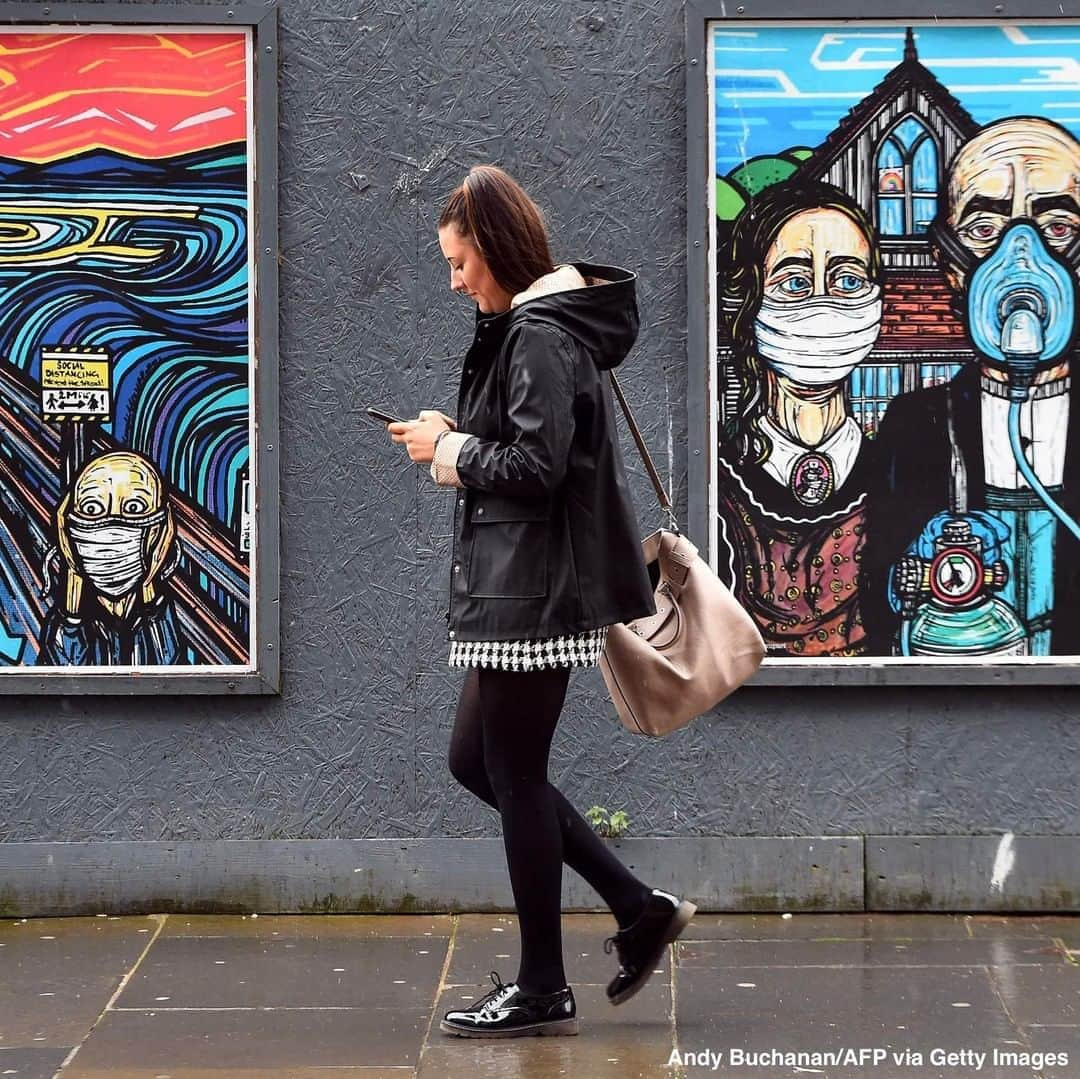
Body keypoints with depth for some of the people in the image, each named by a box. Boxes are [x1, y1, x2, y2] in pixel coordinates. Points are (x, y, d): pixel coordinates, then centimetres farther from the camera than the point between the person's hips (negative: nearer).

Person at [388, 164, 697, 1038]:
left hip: (536, 588, -11)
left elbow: (536, 465, -24)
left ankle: (542, 991, 9)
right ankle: (638, 907, 18)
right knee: (478, 760, 16)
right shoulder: (545, 322, 15)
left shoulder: (540, 334, -17)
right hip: (526, 585, 11)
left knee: (514, 776, -1)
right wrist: (456, 440, 7)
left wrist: (451, 451, -10)